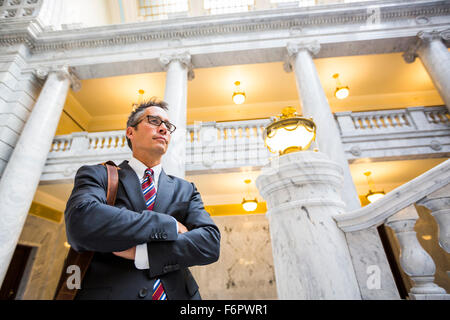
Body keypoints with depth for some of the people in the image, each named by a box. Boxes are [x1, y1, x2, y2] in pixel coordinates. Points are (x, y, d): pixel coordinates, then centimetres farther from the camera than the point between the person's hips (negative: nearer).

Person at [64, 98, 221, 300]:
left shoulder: (185, 190, 5)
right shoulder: (97, 175, 1)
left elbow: (211, 242, -7)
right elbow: (80, 223, -19)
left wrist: (142, 253, -17)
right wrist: (169, 224, -16)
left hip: (176, 293, 2)